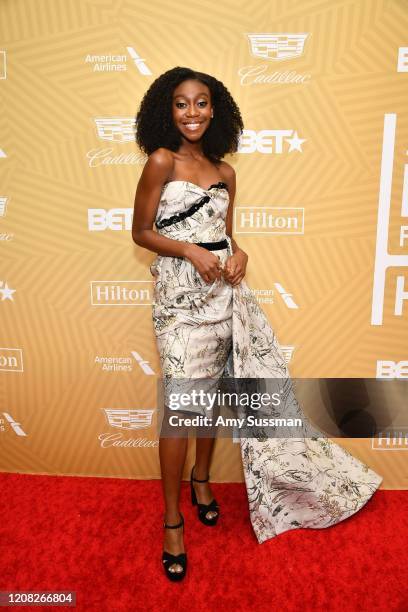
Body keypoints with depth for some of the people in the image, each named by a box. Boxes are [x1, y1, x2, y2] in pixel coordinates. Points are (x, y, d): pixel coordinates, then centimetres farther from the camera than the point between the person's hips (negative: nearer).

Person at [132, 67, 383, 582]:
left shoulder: (224, 171, 13)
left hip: (223, 289, 6)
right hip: (180, 292, -5)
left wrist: (237, 255, -4)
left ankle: (201, 479, 36)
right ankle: (172, 520, 11)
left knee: (213, 390, 13)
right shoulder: (161, 160, -3)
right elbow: (141, 231, -3)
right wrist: (190, 251, -16)